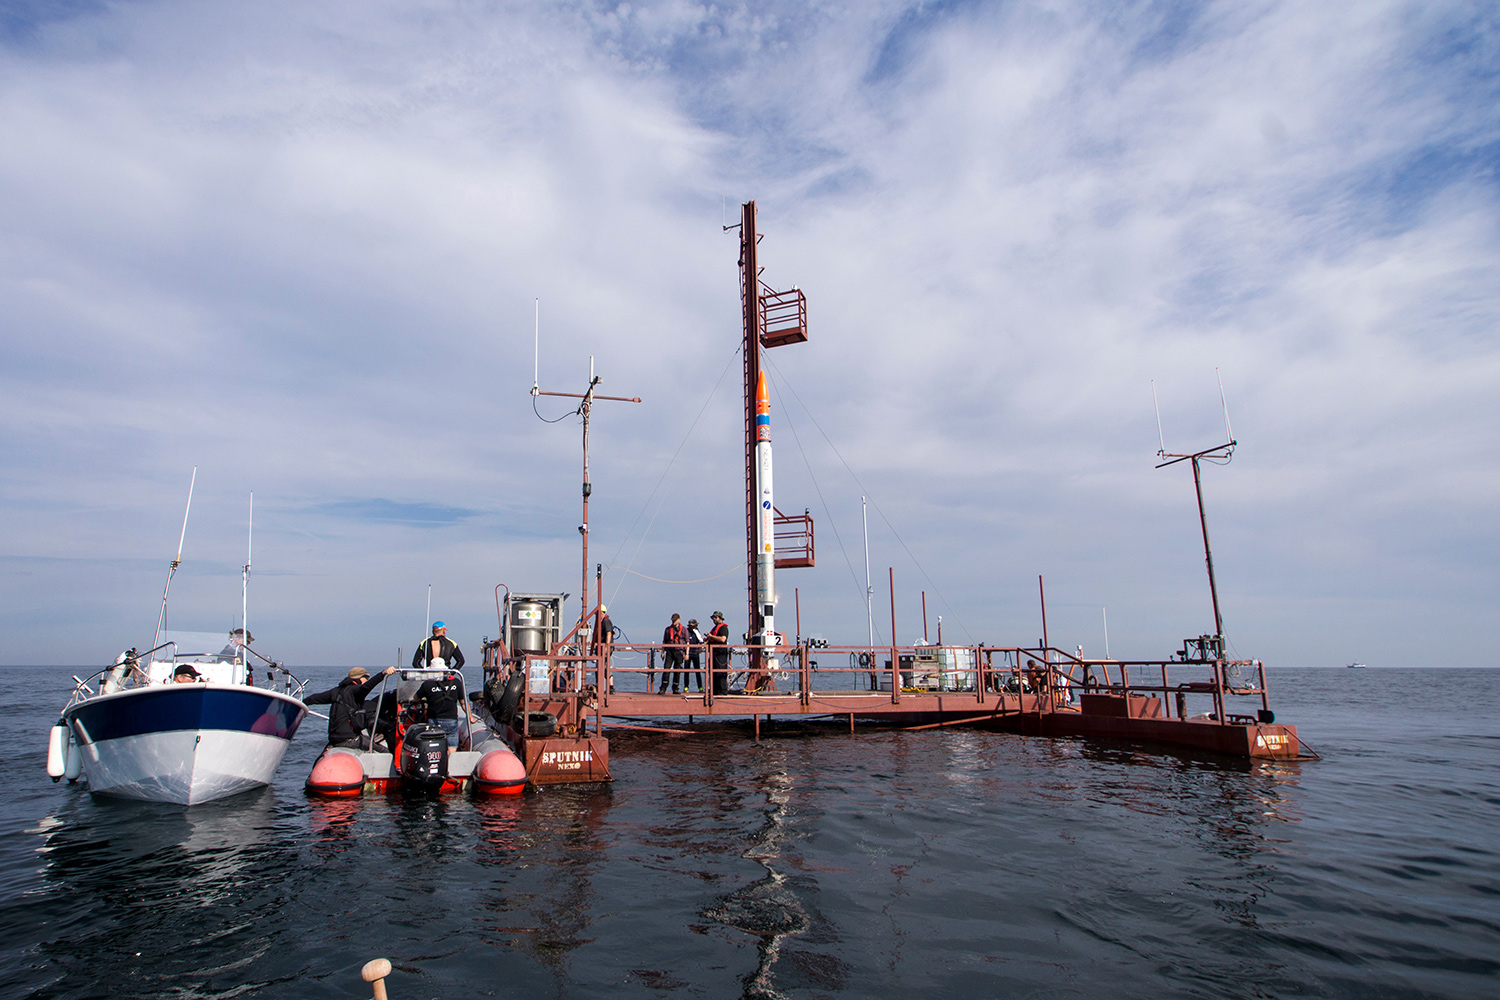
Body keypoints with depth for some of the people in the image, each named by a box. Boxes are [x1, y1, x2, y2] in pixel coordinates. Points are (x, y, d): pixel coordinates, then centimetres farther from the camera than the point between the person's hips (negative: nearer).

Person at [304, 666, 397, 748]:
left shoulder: (336, 691, 16)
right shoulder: (354, 690, -8)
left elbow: (316, 698, 31)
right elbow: (366, 686, -31)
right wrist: (383, 673, -44)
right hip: (349, 739, -9)